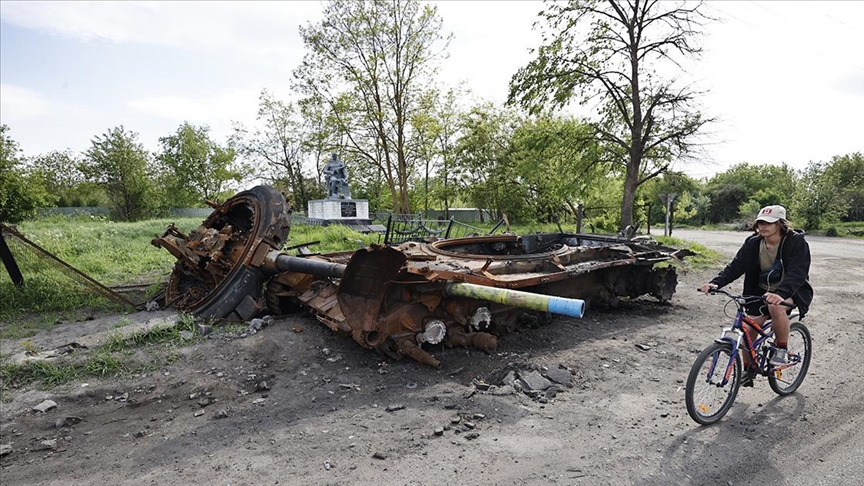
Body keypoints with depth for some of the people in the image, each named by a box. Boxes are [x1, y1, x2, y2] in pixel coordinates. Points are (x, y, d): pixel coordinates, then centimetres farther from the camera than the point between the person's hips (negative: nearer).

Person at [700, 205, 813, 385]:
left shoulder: (796, 242, -18)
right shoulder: (753, 243, -5)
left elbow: (797, 273, -32)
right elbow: (736, 266, -13)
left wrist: (780, 293, -51)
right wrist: (716, 283, -31)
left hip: (792, 291, -4)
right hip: (761, 292, 5)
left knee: (777, 308, -37)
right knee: (748, 330, -4)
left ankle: (782, 350, -12)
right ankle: (748, 371, 17)